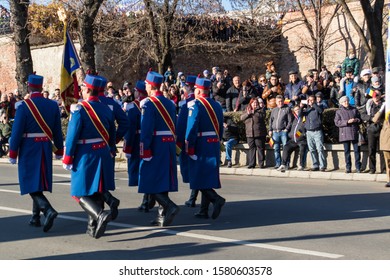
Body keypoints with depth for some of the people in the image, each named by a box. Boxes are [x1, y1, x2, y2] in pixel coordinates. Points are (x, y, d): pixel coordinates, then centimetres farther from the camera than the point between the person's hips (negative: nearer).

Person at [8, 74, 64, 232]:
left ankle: (48, 210, -22)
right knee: (39, 184, 15)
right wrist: (59, 151, 16)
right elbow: (57, 132, 7)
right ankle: (36, 217, 22)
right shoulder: (53, 105, 1)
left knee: (32, 185, -1)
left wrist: (13, 154, -5)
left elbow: (17, 132, -12)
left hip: (28, 150, -5)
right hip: (46, 150, 5)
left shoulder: (24, 106, -12)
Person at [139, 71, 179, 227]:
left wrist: (144, 151, -16)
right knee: (163, 180, 11)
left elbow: (146, 129, -17)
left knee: (150, 181, -1)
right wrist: (172, 146, 18)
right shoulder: (170, 103, 12)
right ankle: (163, 216, 13)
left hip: (155, 145, -7)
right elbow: (175, 127, 14)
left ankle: (169, 206, -18)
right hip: (170, 145, 7)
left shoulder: (148, 103, -11)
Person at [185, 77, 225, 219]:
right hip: (214, 146, 7)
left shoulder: (195, 105, -12)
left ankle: (216, 199, -20)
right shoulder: (217, 105, 11)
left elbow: (192, 127, -18)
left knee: (199, 178, -1)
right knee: (208, 177, 10)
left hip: (200, 146, -7)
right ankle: (204, 211, 13)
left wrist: (189, 147, -13)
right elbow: (221, 128, 14)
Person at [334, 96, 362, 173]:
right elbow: (337, 122, -5)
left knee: (357, 150, -1)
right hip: (345, 134, -1)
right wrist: (347, 122, -14)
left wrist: (357, 120, -9)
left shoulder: (354, 110, 12)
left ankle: (358, 167, 4)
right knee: (347, 151, 2)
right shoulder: (339, 111, 6)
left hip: (354, 133, 1)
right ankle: (348, 168, 7)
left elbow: (360, 119, 15)